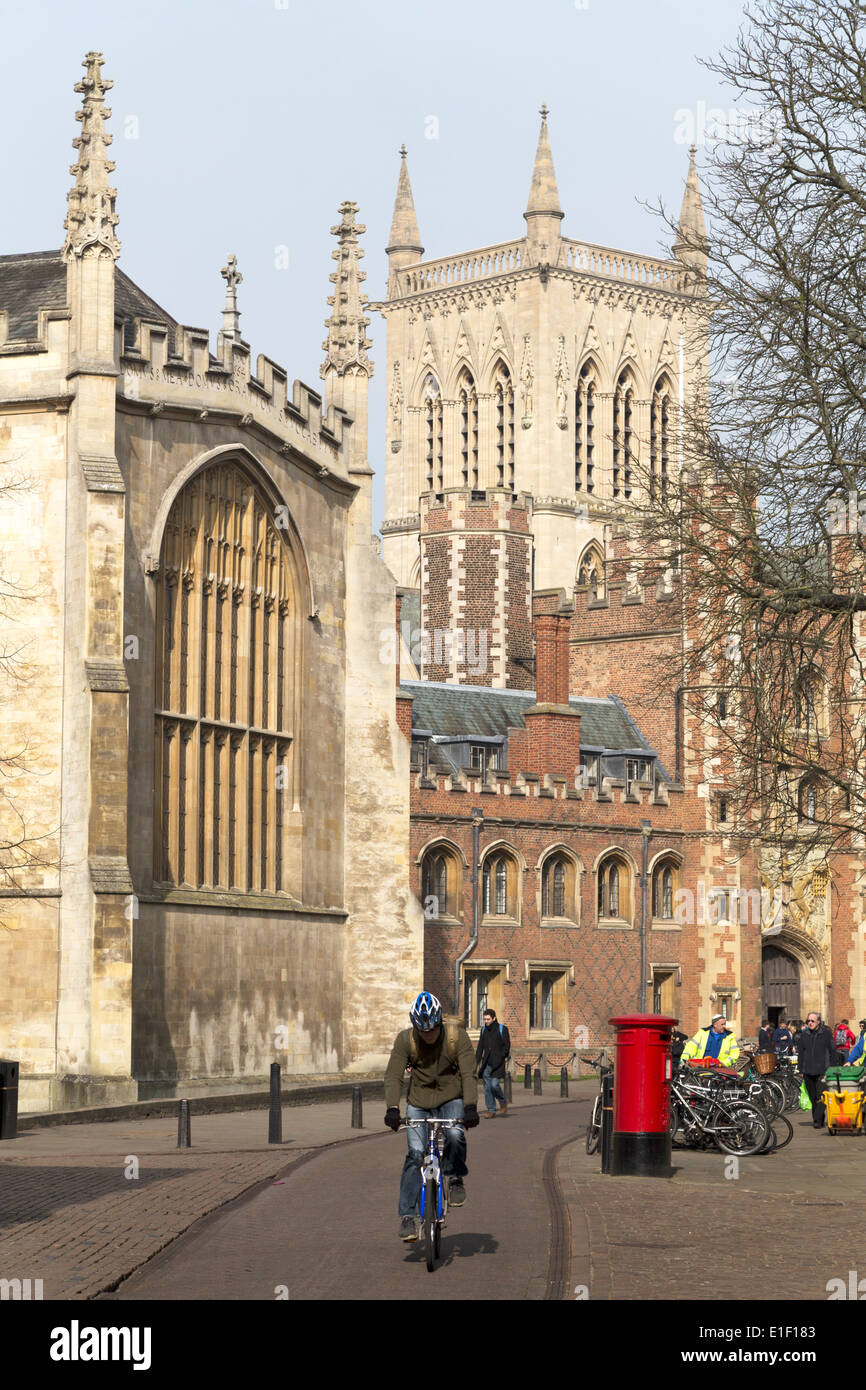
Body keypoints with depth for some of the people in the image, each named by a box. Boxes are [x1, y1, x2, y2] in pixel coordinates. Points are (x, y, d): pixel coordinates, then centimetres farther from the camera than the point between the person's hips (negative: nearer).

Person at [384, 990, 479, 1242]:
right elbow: (393, 1076, -15)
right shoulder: (405, 1040, -13)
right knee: (415, 1153, -14)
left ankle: (455, 1178, 0)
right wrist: (392, 1108, -30)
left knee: (454, 1136, -30)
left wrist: (471, 1107, -32)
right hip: (418, 1103, 1)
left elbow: (469, 1075, -18)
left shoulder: (457, 1037, -15)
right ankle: (409, 1215, -11)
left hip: (451, 1100, -1)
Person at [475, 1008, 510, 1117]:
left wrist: (503, 1057, -14)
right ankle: (491, 1111, 4)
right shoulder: (484, 1030, 14)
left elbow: (507, 1045, -3)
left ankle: (503, 1103, 10)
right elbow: (480, 1047, 18)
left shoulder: (502, 1029, -1)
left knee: (494, 1084, -16)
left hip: (497, 1062, -5)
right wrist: (476, 1062, 13)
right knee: (487, 1087, -1)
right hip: (486, 1063, 5)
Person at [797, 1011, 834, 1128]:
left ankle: (818, 1121, -9)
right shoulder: (805, 1034, 11)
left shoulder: (826, 1033, 0)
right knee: (812, 1097, 8)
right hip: (808, 1071, 4)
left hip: (822, 1071, -4)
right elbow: (801, 1052, 16)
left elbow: (832, 1051, 2)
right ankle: (816, 1119, 17)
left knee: (821, 1097, -9)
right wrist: (800, 1069, 12)